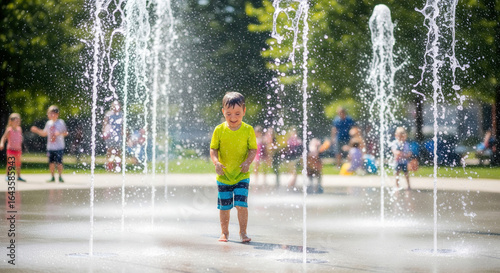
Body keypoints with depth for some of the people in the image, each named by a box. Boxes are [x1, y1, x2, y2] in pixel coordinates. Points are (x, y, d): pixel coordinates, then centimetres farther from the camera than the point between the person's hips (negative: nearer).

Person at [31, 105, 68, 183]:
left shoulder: (61, 122, -4)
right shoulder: (49, 123, 11)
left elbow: (66, 133, -9)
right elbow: (44, 134, 20)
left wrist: (60, 133, -27)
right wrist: (36, 130, 7)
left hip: (59, 147, -4)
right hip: (50, 147, 5)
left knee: (59, 162, -5)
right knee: (51, 162, 4)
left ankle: (60, 177, 6)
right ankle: (52, 177, 14)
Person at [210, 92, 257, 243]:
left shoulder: (248, 130, -5)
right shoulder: (219, 130, -4)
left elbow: (253, 149, -1)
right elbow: (213, 149, 0)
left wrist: (248, 162, -19)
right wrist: (216, 162, -19)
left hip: (242, 175, -1)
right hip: (224, 175, 1)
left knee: (241, 204, -11)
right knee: (224, 206, 8)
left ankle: (243, 232, 5)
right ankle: (224, 232, 25)